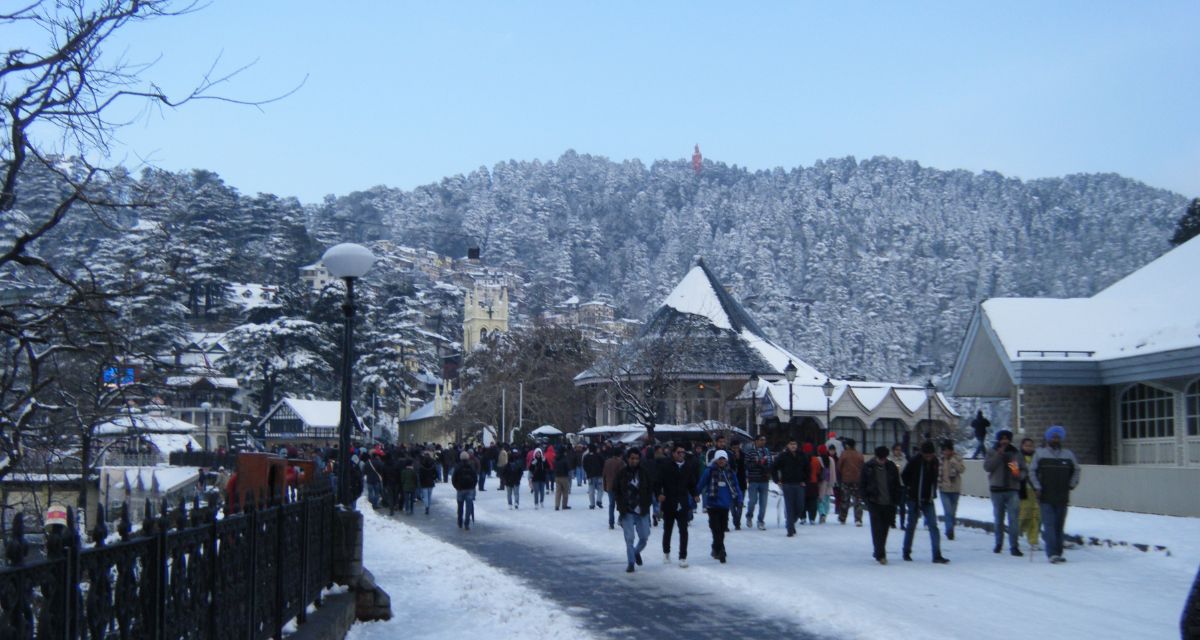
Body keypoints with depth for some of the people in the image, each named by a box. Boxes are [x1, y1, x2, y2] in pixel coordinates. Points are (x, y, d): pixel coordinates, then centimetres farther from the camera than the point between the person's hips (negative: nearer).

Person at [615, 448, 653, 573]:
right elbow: (616, 490, 3)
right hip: (627, 511, -1)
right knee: (629, 538, -4)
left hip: (642, 511, 1)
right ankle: (631, 563, 6)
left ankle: (637, 552, 34)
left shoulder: (644, 473, 0)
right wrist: (621, 507, -5)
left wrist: (646, 505, -3)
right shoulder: (622, 473, -3)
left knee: (644, 537, 4)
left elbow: (650, 490, 7)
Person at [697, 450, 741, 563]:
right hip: (713, 504, -5)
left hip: (725, 505, 5)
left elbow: (735, 486, 9)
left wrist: (738, 498, -4)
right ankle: (720, 550, -13)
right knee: (716, 528, -10)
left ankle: (716, 550, 26)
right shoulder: (710, 471, -4)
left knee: (722, 528, 12)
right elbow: (701, 484, -4)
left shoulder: (730, 472, 8)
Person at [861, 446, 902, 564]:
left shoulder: (891, 466, 2)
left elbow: (897, 485, 8)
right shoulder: (868, 467, -4)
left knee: (884, 528, 10)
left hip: (888, 503, 3)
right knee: (877, 528, -9)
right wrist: (866, 498, -6)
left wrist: (896, 499, 2)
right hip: (874, 502, -3)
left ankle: (880, 552, 25)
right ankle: (880, 554, -11)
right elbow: (862, 484, 3)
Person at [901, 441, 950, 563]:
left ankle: (937, 555, -5)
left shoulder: (934, 462, 2)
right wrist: (910, 488, -3)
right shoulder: (915, 461, -12)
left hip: (928, 499, 4)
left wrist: (933, 493, 9)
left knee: (933, 526, -4)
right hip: (914, 499, -4)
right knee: (912, 525, 6)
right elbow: (904, 475, -3)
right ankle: (906, 552, 21)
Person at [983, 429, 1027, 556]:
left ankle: (1014, 546, -11)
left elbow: (1025, 471, 12)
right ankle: (998, 544, 23)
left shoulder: (1016, 454, 9)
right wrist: (999, 454, -14)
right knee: (998, 519, 10)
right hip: (997, 490, 1)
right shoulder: (993, 453, 7)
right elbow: (987, 466, -10)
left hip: (1012, 490, -1)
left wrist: (1019, 474, -11)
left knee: (1013, 519, -10)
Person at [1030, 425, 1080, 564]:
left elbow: (1076, 470, 20)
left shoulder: (1068, 454, 8)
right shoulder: (1040, 453, 3)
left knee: (1059, 526, 7)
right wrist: (1037, 487, -2)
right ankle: (1052, 553, -15)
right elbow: (1032, 471, 7)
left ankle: (1058, 553, 13)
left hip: (1062, 498, 3)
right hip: (1045, 497, -3)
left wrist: (1071, 485, 9)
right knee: (1049, 525, -11)